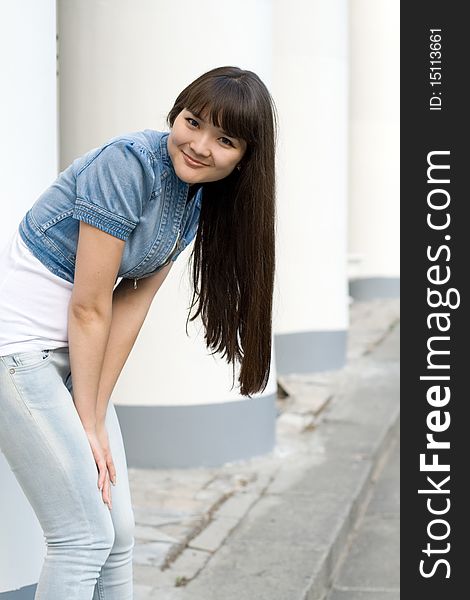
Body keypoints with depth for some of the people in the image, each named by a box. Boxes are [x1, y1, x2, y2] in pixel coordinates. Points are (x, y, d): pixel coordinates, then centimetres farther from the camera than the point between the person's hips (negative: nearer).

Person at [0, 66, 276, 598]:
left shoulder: (197, 199, 4)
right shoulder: (129, 163, -21)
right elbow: (89, 308, -19)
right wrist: (88, 421, -11)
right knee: (87, 535, -7)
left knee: (118, 533, 11)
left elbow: (129, 309, 1)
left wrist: (95, 417, -4)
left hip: (70, 354, 8)